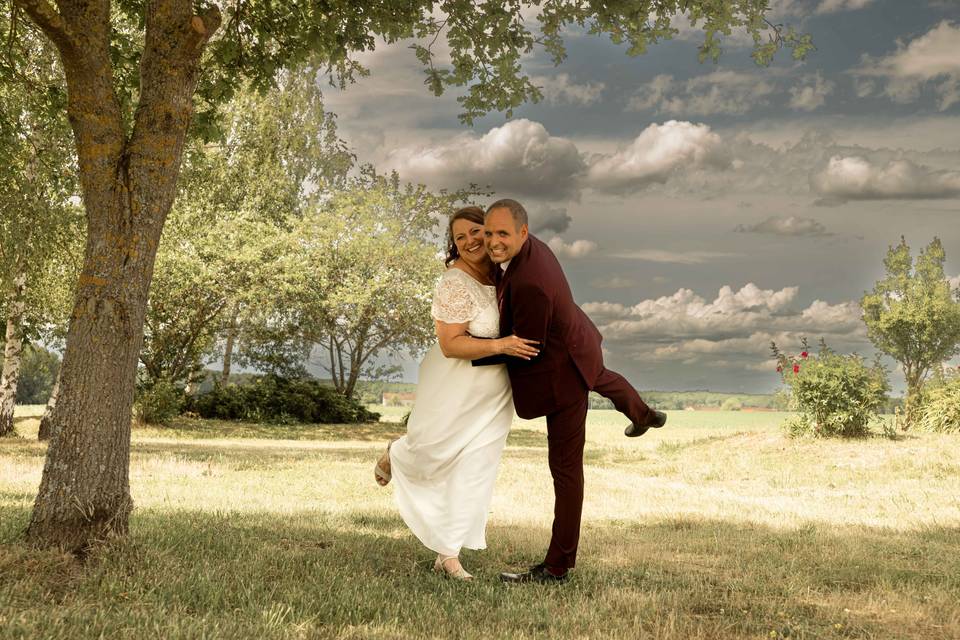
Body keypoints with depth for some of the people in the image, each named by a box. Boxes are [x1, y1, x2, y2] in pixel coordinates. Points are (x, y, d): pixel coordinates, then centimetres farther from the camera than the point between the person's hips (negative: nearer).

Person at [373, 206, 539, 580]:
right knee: (431, 454, 8)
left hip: (493, 394, 6)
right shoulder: (456, 284, -22)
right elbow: (450, 345, -26)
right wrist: (499, 345, -33)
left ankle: (448, 556, 11)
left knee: (473, 471, 4)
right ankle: (396, 456, 47)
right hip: (456, 387, -6)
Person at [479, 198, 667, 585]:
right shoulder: (529, 247, -12)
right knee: (598, 378, 44)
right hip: (575, 346, 10)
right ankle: (643, 415, 76)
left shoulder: (529, 283, -39)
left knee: (565, 467, -1)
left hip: (561, 374, -10)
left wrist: (473, 355, -18)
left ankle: (557, 567, 8)